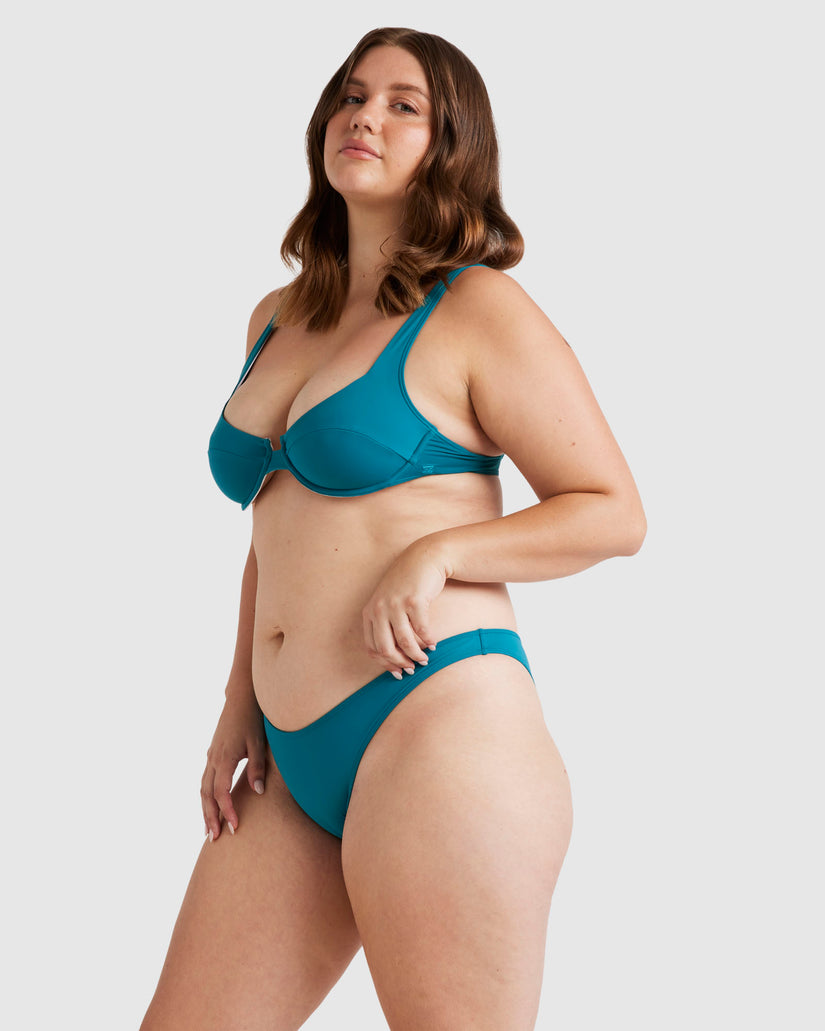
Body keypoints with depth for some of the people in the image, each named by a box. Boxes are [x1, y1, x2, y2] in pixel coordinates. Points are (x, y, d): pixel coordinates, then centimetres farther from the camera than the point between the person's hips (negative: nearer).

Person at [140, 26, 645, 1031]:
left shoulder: (480, 311, -2)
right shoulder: (277, 320, 18)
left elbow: (613, 512, -4)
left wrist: (436, 552, -16)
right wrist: (241, 702, 19)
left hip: (439, 728, -7)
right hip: (294, 765, 7)